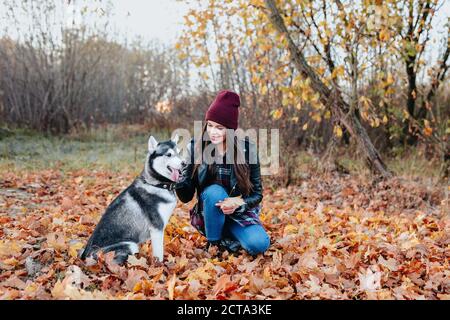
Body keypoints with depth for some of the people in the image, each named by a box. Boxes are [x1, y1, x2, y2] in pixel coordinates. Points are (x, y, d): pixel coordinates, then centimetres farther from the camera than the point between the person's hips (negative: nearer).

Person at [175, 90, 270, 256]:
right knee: (214, 191, -32)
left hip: (240, 214, 0)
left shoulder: (247, 148, -11)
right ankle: (214, 245, -10)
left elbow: (257, 193, -5)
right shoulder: (195, 147, -9)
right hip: (208, 214, 0)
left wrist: (239, 204, -26)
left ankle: (229, 236, 7)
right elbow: (186, 196, -8)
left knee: (259, 244, -27)